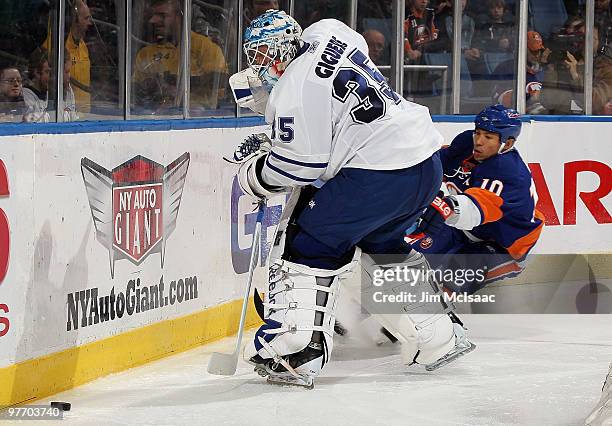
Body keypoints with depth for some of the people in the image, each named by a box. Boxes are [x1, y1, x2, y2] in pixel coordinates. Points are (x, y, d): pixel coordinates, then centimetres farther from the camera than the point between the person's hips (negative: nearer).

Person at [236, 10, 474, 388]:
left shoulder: (295, 90, -10)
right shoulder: (329, 33, 14)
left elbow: (300, 165, -11)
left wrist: (254, 174, 6)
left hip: (375, 175, -9)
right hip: (426, 164, 9)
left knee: (304, 246, 1)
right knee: (384, 246, 31)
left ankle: (294, 353, -9)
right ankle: (439, 337, 34)